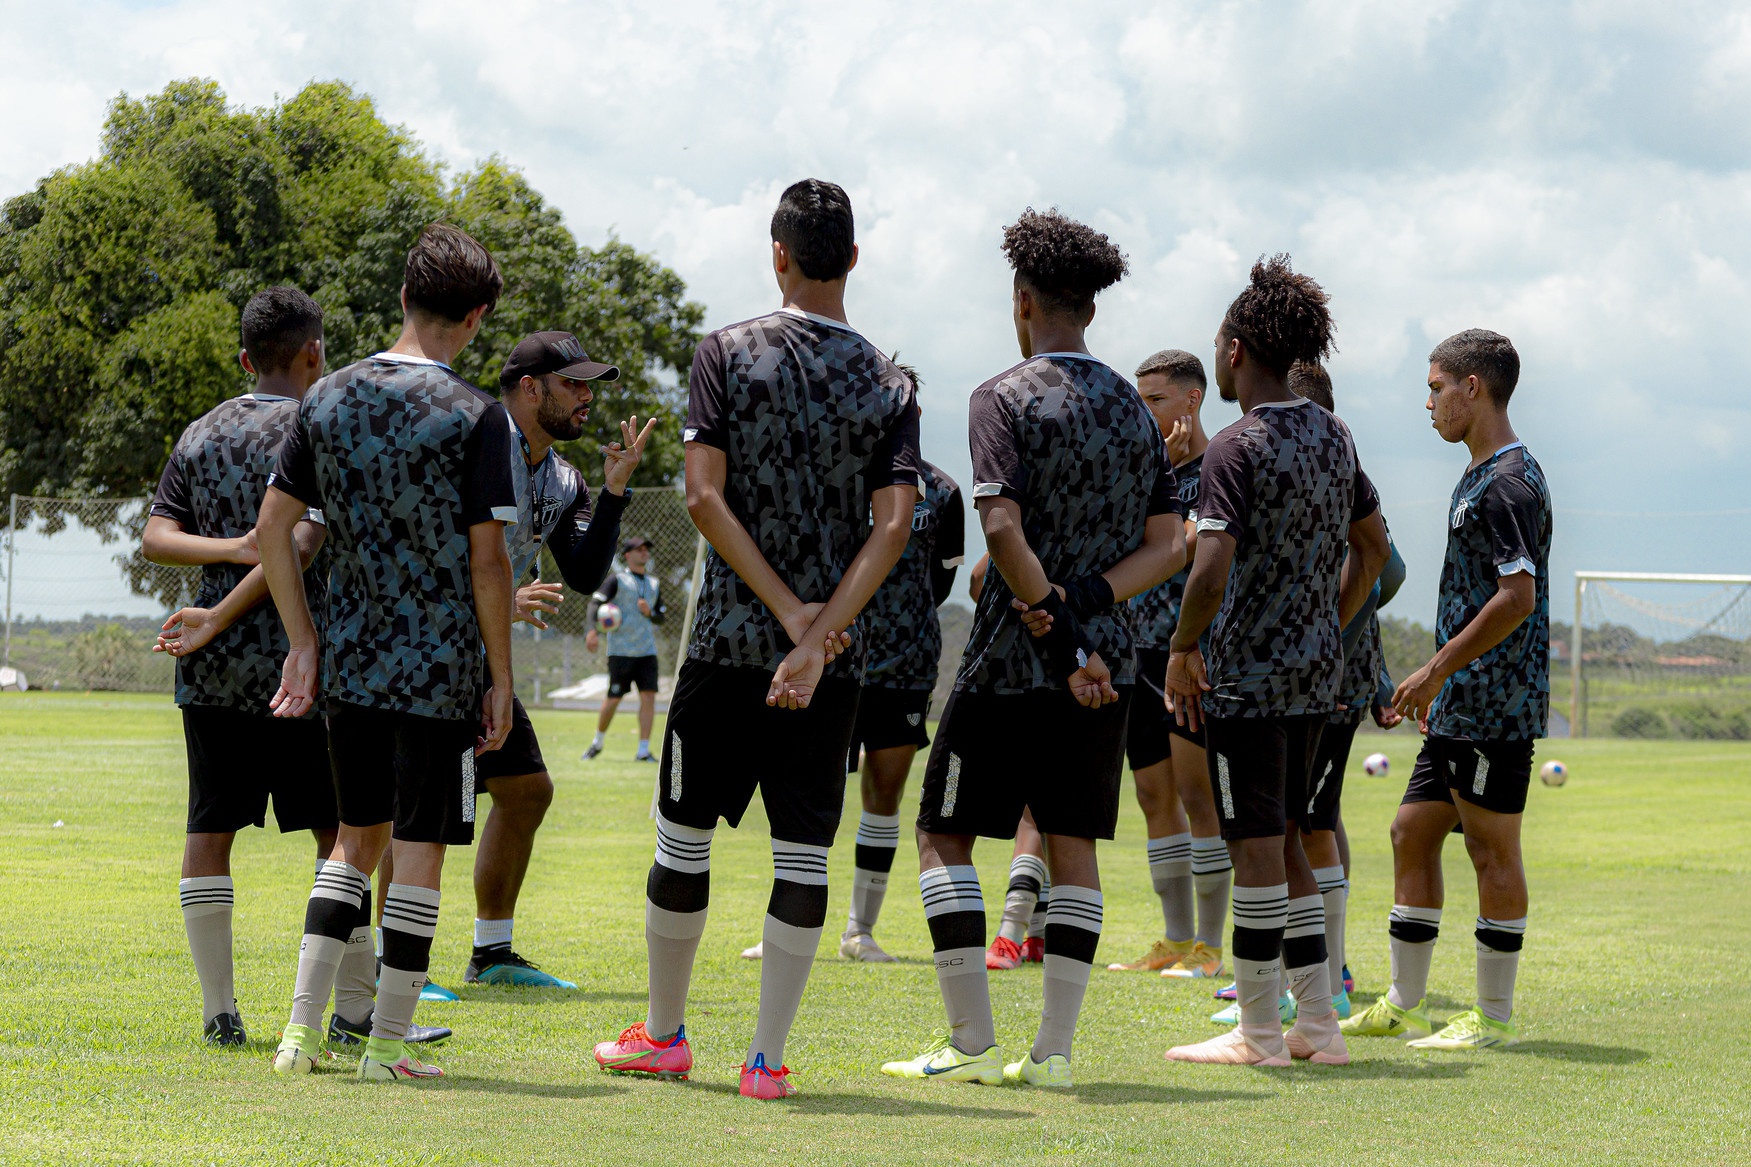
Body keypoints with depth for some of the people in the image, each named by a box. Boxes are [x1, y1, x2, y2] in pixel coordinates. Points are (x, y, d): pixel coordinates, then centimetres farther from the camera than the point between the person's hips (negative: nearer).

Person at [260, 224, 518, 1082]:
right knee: (419, 848, 2)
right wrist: (499, 679, -4)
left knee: (356, 837, 17)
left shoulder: (328, 398, 4)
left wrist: (303, 644, 11)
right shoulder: (474, 416, -11)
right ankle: (385, 1046, 5)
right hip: (440, 668, -5)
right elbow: (487, 559, -12)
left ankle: (301, 1028, 10)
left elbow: (273, 526, 6)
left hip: (349, 659, 5)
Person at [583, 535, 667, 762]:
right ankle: (598, 742, 19)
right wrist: (592, 631, -27)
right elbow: (595, 605, -11)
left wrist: (650, 613, -4)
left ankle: (643, 750, -4)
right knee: (613, 699, -2)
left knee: (649, 696, -7)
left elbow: (662, 616, 20)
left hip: (647, 651, 4)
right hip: (620, 651, -4)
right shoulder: (616, 580, -1)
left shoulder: (654, 585, 16)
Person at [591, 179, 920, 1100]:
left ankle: (663, 1034, 23)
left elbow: (704, 496, -10)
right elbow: (893, 523, -8)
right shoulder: (889, 384, 3)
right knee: (802, 852, 4)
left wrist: (789, 610, -10)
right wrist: (816, 633, -13)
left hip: (727, 643, -1)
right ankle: (768, 1058, 2)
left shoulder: (728, 353, -2)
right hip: (834, 664, 1)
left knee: (683, 837, 12)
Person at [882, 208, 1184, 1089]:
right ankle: (1054, 1050, 4)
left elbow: (1003, 527, -20)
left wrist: (1054, 625, -17)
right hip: (1105, 664, 5)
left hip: (1012, 659, -5)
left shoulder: (1006, 398, -7)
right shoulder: (1133, 409, 11)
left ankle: (973, 1042, -1)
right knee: (1072, 843, 8)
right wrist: (1085, 603, -6)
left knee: (943, 835, 5)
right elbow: (1167, 545, 6)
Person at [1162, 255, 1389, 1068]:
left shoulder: (1236, 448, -14)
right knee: (1283, 844, 15)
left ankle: (1258, 1032, 4)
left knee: (1257, 847, -2)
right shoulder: (1334, 437, 10)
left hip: (1247, 674, -8)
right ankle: (1317, 1024, 15)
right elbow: (1372, 548, 19)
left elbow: (1213, 568, -23)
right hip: (1315, 672, 8)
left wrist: (1182, 649, -9)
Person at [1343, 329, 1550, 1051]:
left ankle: (1495, 1018, 3)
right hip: (1462, 706, 10)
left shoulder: (1508, 483, -15)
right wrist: (1438, 681, 23)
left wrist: (1436, 669, -19)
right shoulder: (1482, 478, 17)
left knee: (1492, 849, -4)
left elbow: (1518, 598, -22)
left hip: (1496, 705, -10)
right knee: (1413, 833, 12)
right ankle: (1404, 1005, 18)